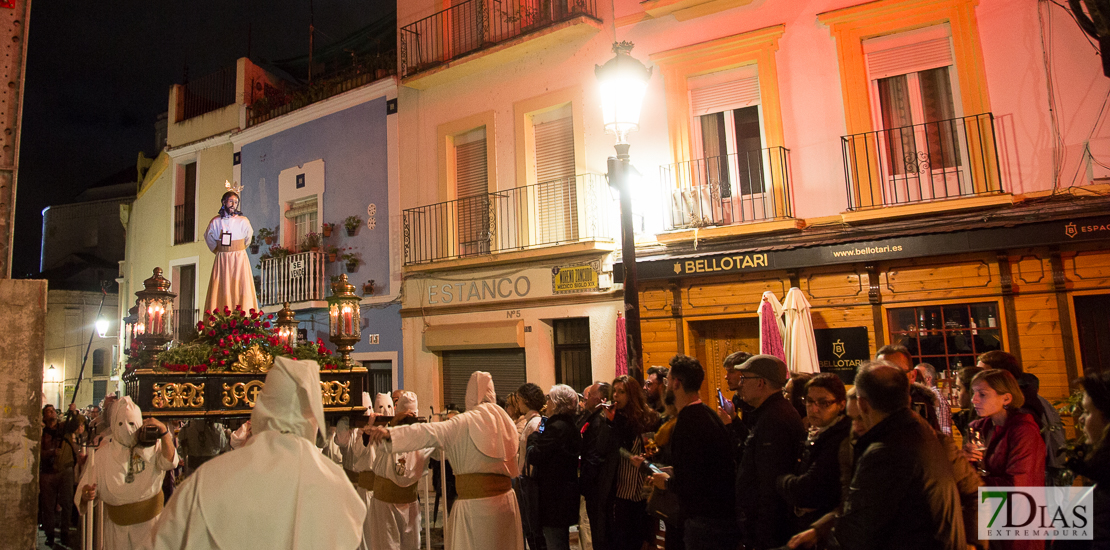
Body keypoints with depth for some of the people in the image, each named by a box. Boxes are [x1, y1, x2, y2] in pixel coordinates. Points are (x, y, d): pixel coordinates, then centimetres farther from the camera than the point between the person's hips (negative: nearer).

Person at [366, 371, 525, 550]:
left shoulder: (465, 422, -8)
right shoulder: (506, 421, 7)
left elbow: (431, 433, -20)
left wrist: (390, 433, -26)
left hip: (476, 503, -5)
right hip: (506, 500, 5)